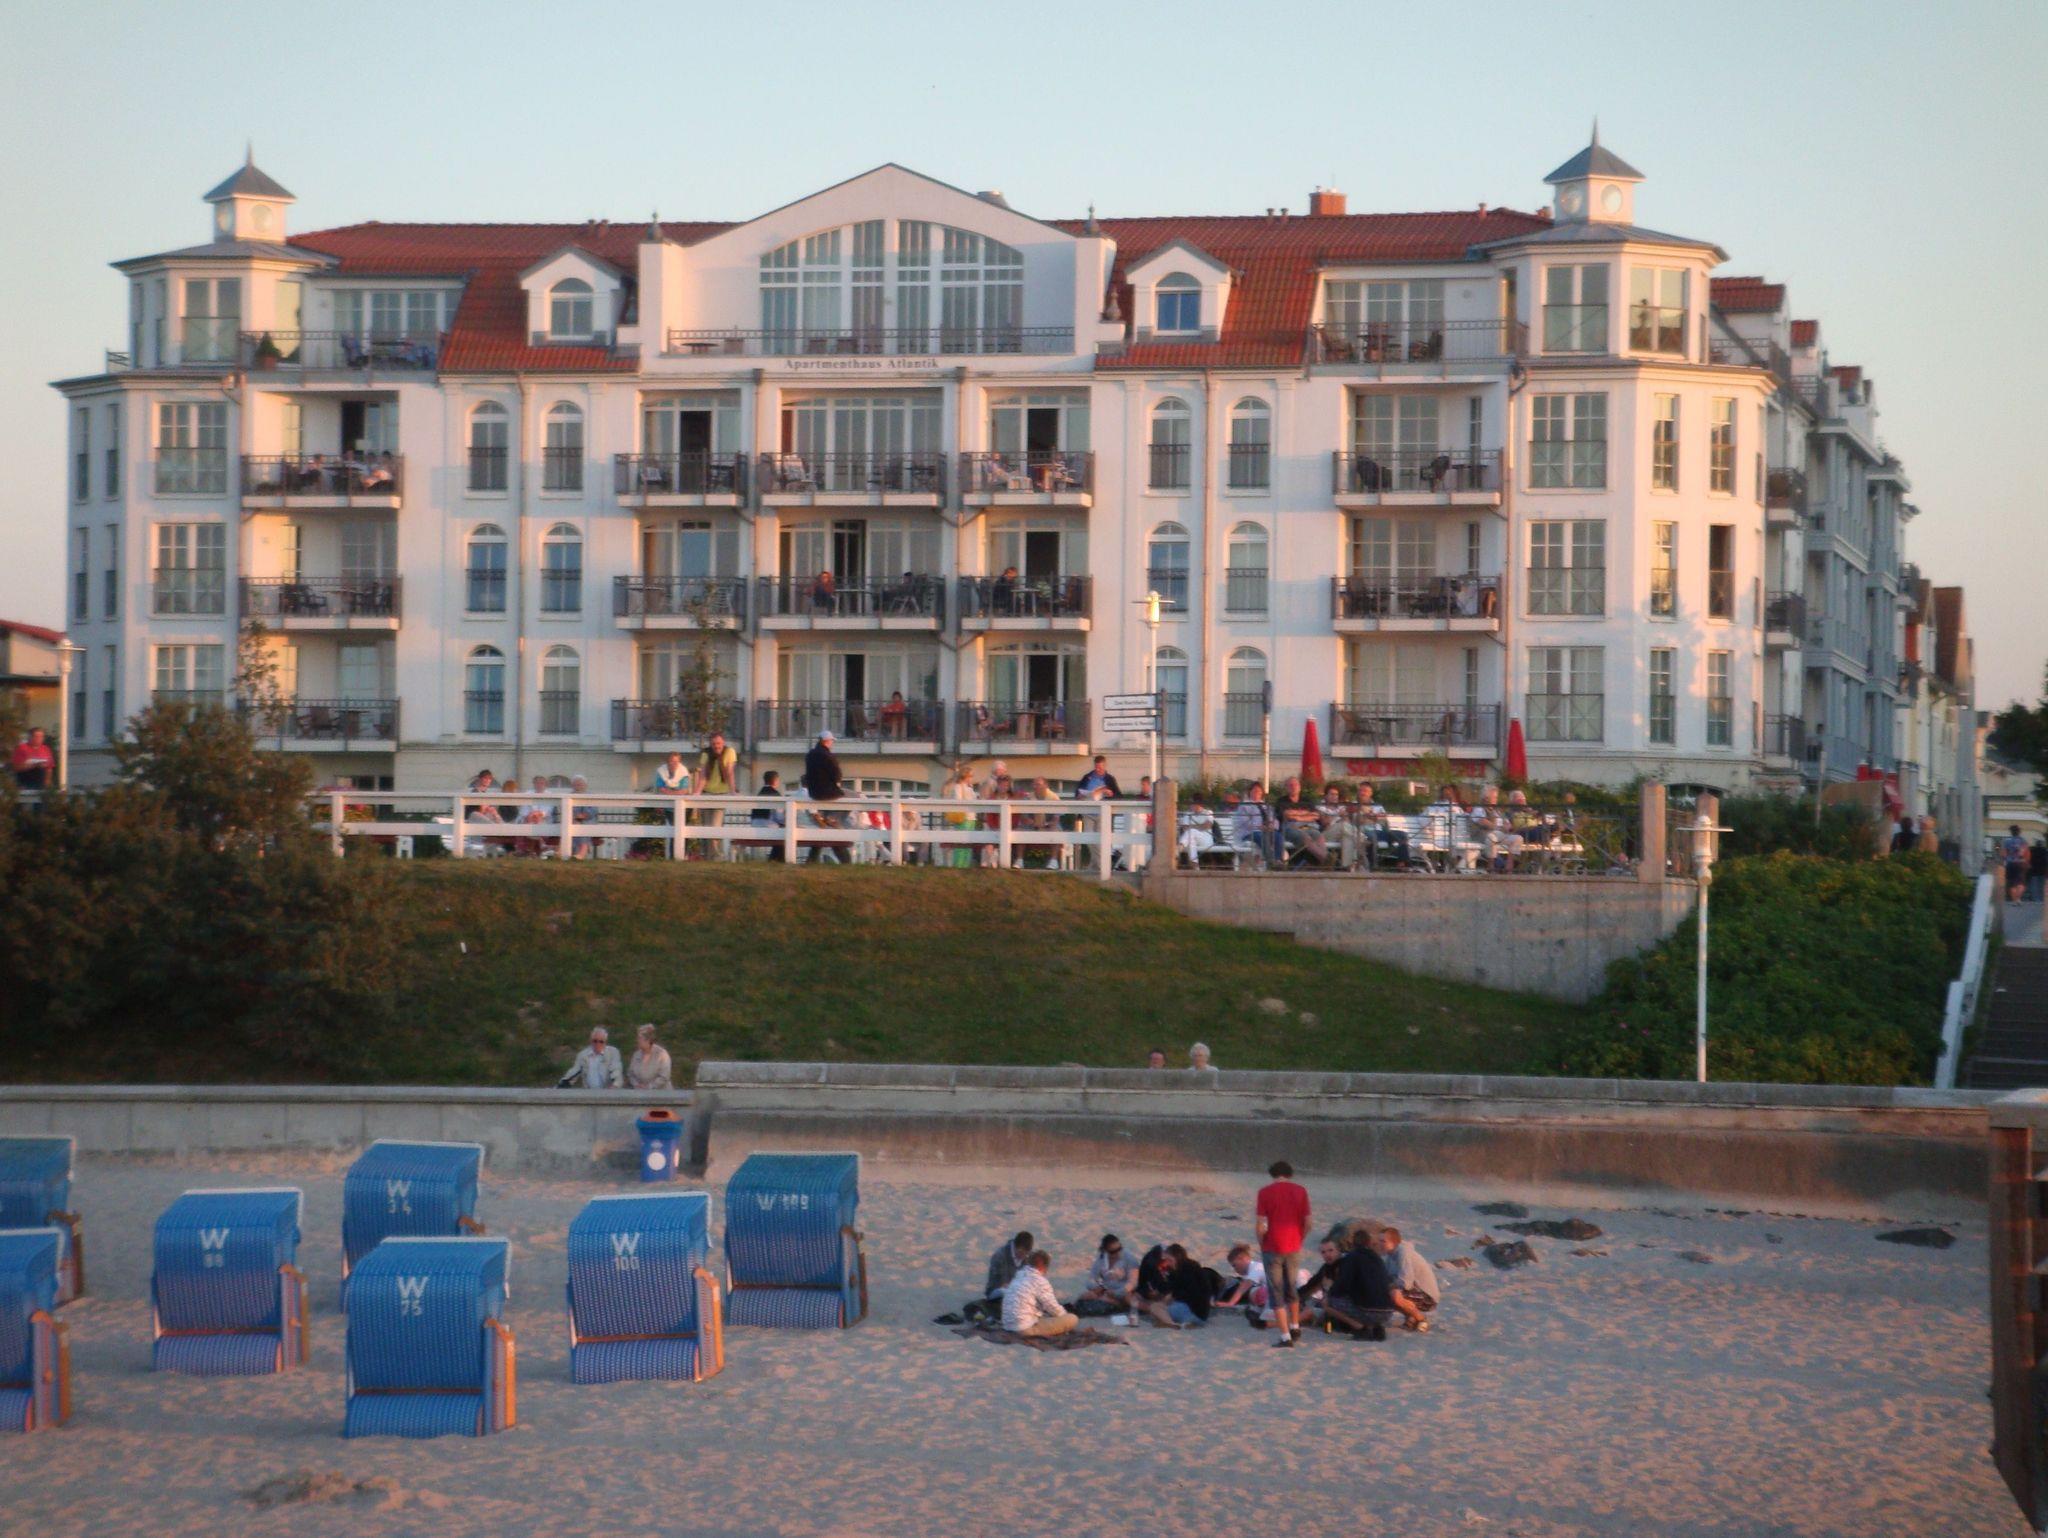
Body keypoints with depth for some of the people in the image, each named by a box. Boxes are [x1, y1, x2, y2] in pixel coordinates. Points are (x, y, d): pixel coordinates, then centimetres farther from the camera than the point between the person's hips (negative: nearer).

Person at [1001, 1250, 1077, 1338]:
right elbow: (1053, 1308, -5)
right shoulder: (1040, 1281, -10)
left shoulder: (1017, 1278, 14)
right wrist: (1065, 1315, 15)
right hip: (1027, 1328, -9)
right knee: (1072, 1319, -9)